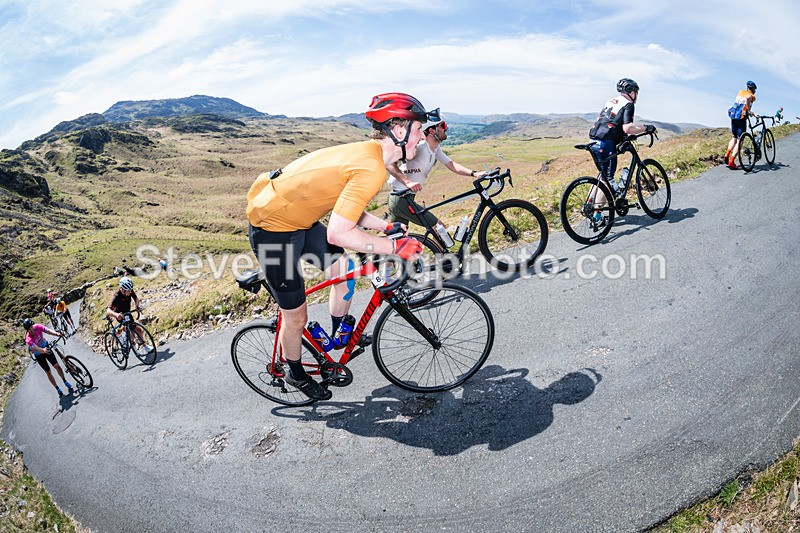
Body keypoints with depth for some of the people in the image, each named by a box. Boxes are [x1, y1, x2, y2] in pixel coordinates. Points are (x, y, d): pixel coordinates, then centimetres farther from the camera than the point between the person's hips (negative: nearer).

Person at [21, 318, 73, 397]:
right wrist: (43, 350, -66)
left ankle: (65, 382, 16)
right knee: (48, 372, 4)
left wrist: (57, 334, -53)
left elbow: (48, 331, -34)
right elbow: (36, 349, -45)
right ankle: (58, 389, 15)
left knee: (57, 365, -1)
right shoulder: (28, 339, -34)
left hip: (45, 347, 3)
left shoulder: (37, 327, -24)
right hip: (39, 355, -3)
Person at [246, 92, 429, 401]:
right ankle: (296, 374, 32)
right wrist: (395, 247, -23)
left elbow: (347, 210, 12)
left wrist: (389, 227, 7)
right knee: (296, 316, 6)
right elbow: (337, 234, -31)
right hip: (274, 227, -9)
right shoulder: (372, 168, -27)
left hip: (297, 215, 9)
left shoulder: (368, 153, 3)